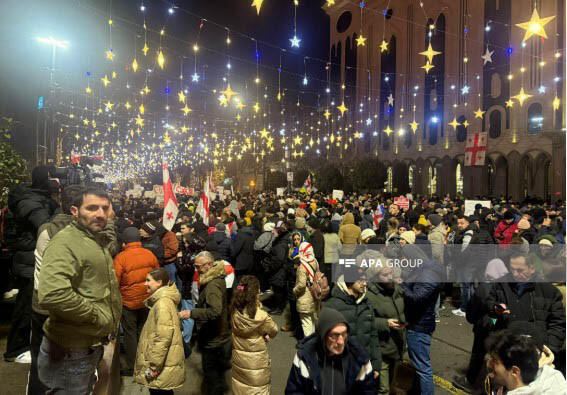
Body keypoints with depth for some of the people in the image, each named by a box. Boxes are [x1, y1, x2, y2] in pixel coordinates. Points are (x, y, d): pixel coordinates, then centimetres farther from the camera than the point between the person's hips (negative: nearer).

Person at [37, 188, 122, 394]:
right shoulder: (65, 242, -23)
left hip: (92, 344, 9)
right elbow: (51, 295, -37)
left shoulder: (99, 241, 9)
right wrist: (96, 315, -25)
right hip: (71, 352, -9)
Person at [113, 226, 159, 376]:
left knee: (130, 334, 9)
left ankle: (131, 367, 18)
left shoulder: (120, 258, -16)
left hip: (128, 302, -4)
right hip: (148, 301, 4)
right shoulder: (150, 255, -2)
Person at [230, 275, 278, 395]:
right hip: (256, 361, -4)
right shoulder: (261, 316, -27)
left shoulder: (234, 312, -14)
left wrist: (262, 334, -5)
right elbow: (274, 331, -10)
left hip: (238, 357, 4)